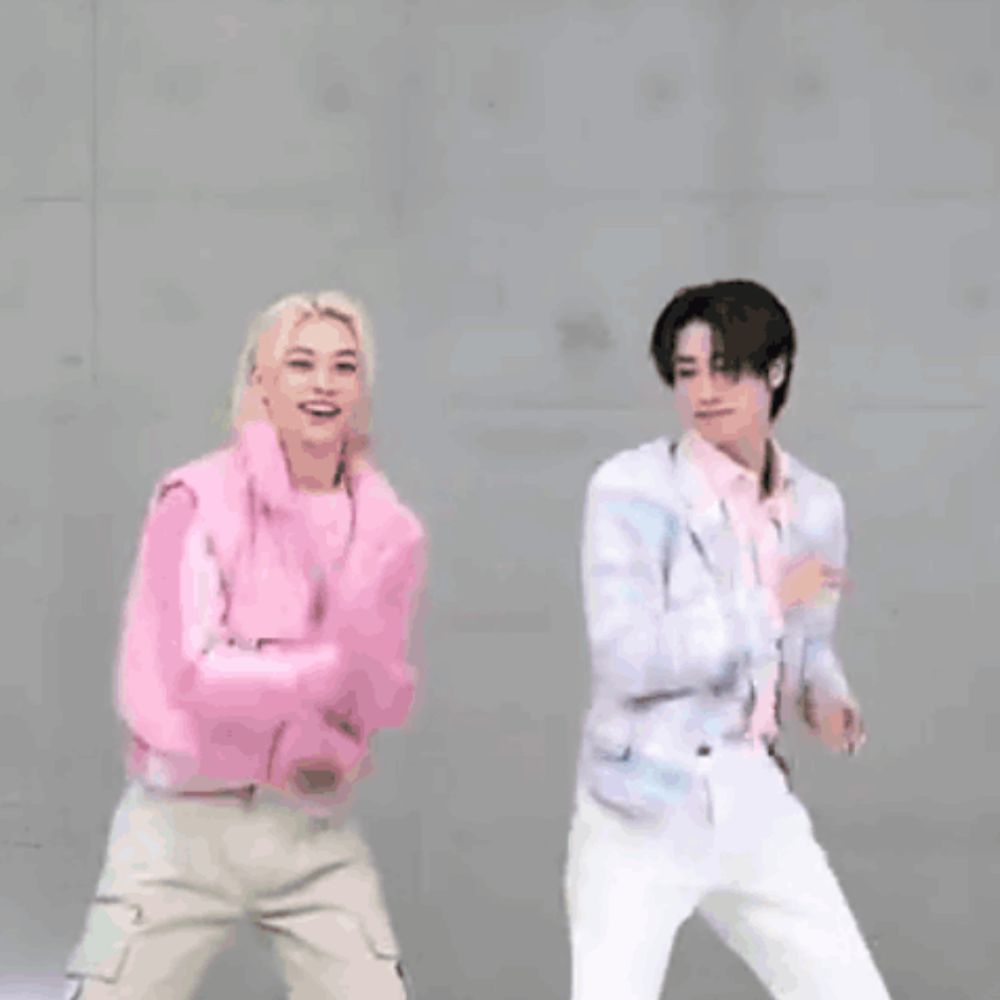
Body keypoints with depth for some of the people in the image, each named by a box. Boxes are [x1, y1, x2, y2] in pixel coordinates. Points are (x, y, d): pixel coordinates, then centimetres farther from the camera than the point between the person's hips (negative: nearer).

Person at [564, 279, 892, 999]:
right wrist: (770, 603, -17)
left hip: (758, 805, 6)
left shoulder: (816, 504, 6)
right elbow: (625, 659, -21)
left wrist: (825, 697, 0)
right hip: (646, 811, -5)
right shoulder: (634, 488, -11)